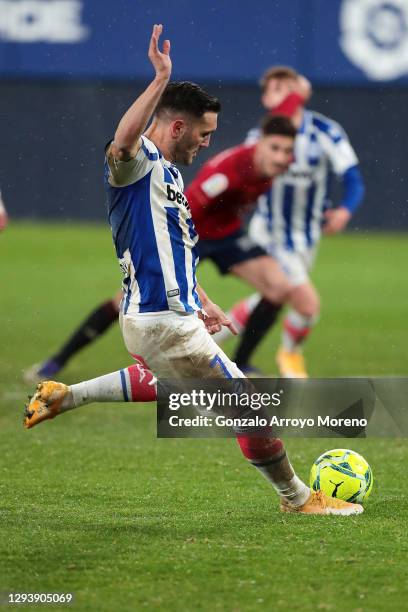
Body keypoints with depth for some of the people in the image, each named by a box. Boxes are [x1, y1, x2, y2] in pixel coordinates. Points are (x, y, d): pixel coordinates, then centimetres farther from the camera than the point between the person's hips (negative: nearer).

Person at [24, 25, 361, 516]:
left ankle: (62, 396, 34)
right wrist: (162, 80, -45)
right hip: (161, 323, -10)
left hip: (174, 314, 10)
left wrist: (202, 304, 28)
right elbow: (123, 142, -41)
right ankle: (297, 499, 14)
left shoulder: (170, 174, 16)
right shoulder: (139, 164, -15)